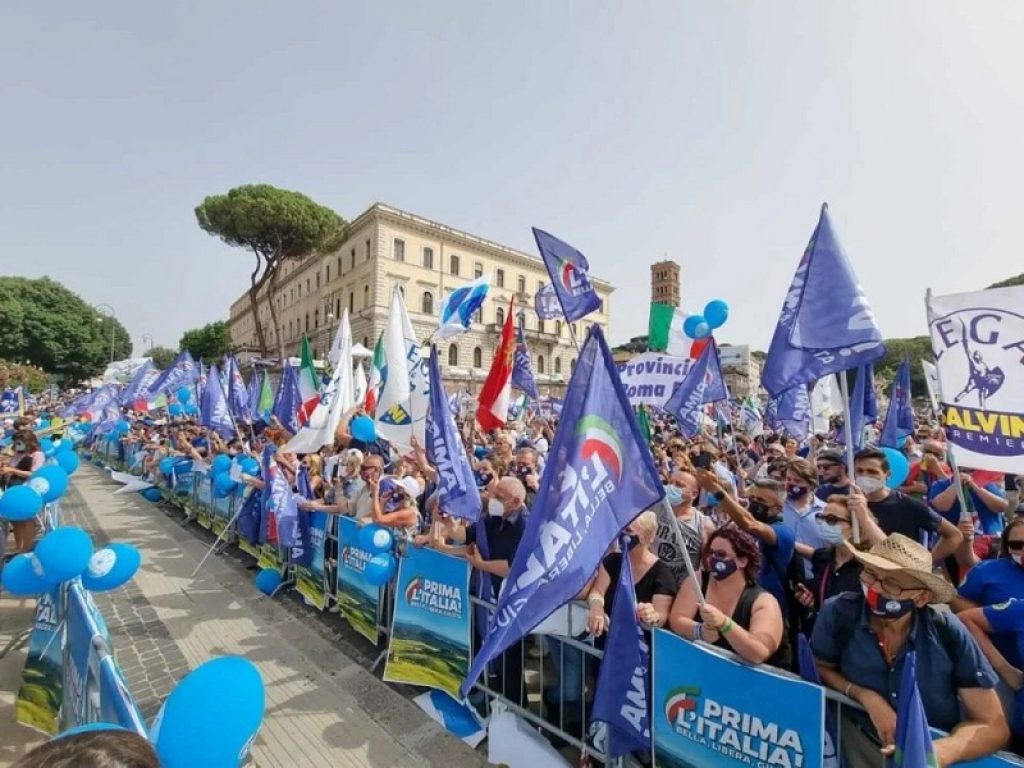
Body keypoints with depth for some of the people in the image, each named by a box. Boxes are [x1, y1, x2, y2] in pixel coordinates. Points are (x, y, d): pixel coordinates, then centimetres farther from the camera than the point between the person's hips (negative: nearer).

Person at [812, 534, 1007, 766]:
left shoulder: (947, 633, -15)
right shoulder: (837, 613, -17)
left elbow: (993, 725, -8)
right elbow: (819, 668, -2)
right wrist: (866, 698, -16)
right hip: (861, 738, -1)